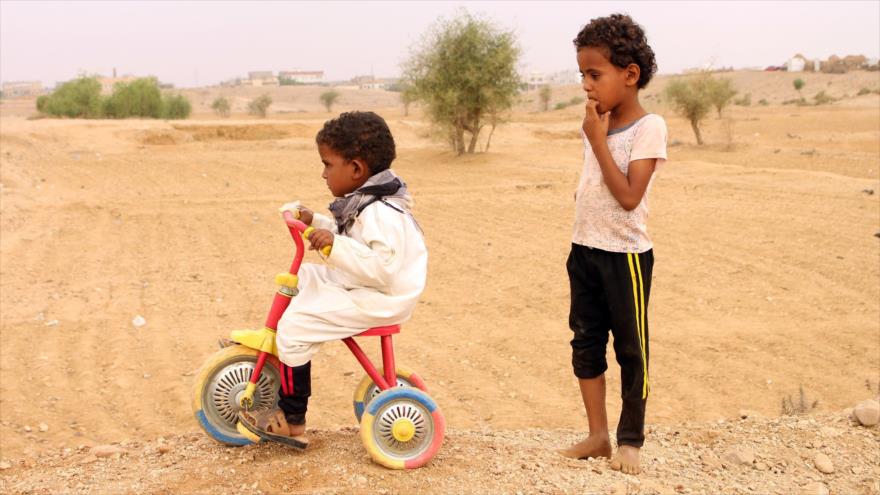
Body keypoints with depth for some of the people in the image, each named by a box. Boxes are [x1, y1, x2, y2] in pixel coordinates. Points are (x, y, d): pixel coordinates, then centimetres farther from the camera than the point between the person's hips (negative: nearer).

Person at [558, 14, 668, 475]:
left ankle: (630, 440, 18)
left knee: (630, 348, 5)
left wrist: (598, 140, -19)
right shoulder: (594, 124, 8)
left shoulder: (648, 127, -14)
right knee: (585, 343, 11)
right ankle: (597, 435, 23)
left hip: (625, 254, -7)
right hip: (584, 250, 7)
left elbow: (629, 195, -22)